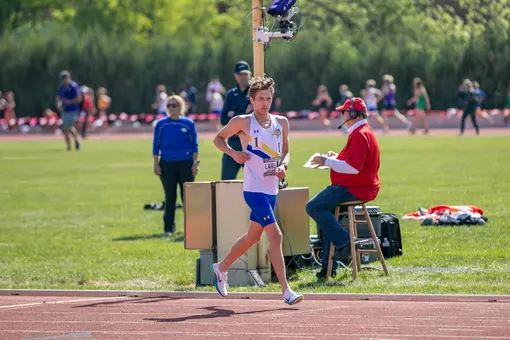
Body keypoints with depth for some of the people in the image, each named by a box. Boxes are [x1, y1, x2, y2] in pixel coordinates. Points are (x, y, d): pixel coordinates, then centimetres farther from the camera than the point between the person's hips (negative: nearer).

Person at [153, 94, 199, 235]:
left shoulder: (188, 123, 3)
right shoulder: (161, 124, 6)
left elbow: (194, 144, 5)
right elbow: (156, 145, 8)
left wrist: (195, 162, -2)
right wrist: (156, 164, 2)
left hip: (186, 164, -1)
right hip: (167, 165, 1)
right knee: (170, 197, 3)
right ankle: (169, 228, 9)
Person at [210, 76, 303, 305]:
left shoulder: (281, 123, 8)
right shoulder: (242, 122, -5)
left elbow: (286, 151, 17)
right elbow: (218, 138, 8)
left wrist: (283, 165, -4)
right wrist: (233, 153, -9)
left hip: (272, 190, 7)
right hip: (254, 190, -7)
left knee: (253, 236, 19)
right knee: (275, 235, -16)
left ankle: (221, 268, 41)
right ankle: (286, 291, -16)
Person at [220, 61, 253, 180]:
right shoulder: (231, 94, 12)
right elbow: (223, 120, 3)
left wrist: (234, 115, -9)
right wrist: (244, 115, -10)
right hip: (233, 142, 4)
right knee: (226, 181, 2)